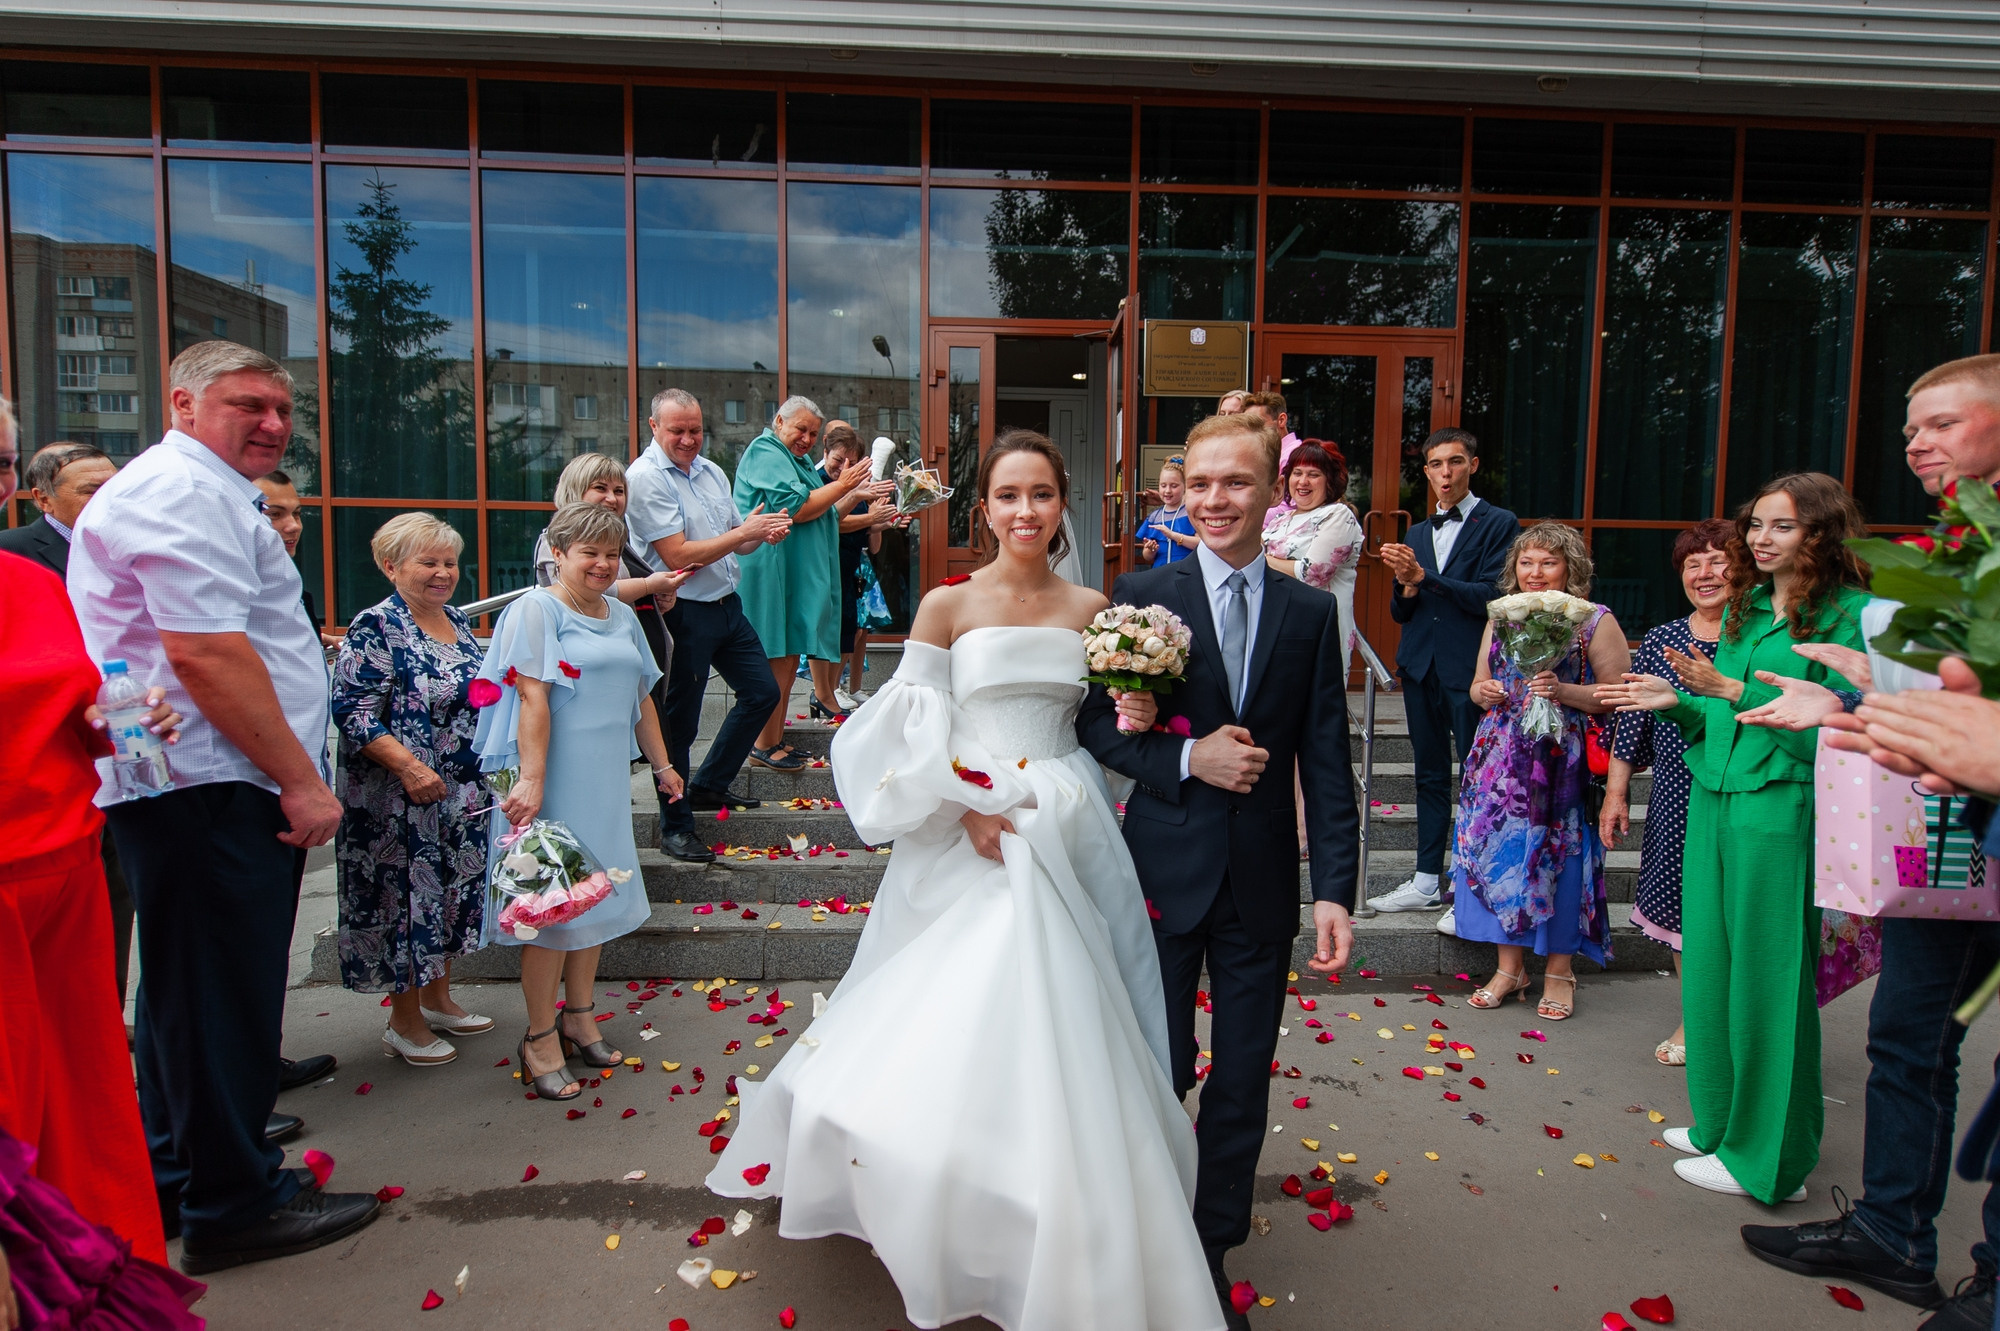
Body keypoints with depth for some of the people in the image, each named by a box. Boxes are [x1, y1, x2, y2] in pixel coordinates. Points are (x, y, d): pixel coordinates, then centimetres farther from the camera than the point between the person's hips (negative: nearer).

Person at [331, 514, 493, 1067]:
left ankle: (439, 1000, 33)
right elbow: (352, 711, -20)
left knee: (453, 894, 16)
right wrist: (408, 766, -26)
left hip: (463, 796, 8)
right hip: (401, 800, -8)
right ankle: (405, 1023, 18)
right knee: (406, 898, 3)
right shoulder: (377, 628, -14)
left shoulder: (458, 620, 10)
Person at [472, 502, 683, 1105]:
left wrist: (661, 764, 23)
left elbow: (641, 697, 20)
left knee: (593, 893, 14)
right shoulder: (536, 610, -8)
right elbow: (532, 698, -17)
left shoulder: (622, 615, 14)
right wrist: (531, 780, -23)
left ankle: (579, 1015, 29)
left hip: (607, 778, 7)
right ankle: (540, 1039, 10)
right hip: (555, 778, -7)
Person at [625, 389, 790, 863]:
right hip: (683, 614, -8)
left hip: (727, 605, 8)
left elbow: (736, 542, 17)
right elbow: (678, 556, -20)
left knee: (763, 692, 16)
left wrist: (764, 534, -5)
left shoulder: (711, 471, 12)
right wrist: (743, 532, -18)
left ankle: (709, 785, 31)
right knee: (680, 719, 1)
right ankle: (675, 826, 16)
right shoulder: (645, 477, -13)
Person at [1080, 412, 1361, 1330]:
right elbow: (1096, 722, -2)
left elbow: (1327, 764, -1)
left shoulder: (1311, 612, 1)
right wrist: (1186, 759, -17)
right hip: (1167, 871, -1)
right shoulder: (1140, 596, -3)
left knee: (1243, 1080, 13)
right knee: (1159, 1072, 12)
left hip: (1262, 882, 2)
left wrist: (1334, 888, -6)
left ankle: (1213, 1251, 34)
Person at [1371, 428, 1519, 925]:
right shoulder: (1416, 534, 17)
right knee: (1430, 774, 12)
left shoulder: (1499, 524, -1)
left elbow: (1492, 595, -14)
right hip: (1421, 667, 6)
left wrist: (1425, 577, -17)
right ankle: (1427, 881, 21)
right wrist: (1407, 588, -7)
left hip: (1471, 669, -6)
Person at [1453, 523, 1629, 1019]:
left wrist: (1563, 691, -19)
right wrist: (1484, 693, -2)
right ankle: (1510, 966, 18)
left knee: (1557, 855, -2)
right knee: (1500, 849, 4)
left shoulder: (1596, 622, -1)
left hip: (1562, 760, -4)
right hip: (1501, 758, 4)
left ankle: (1559, 970, 16)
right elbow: (1480, 683, 20)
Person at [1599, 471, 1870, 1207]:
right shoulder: (1743, 608, 13)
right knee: (1710, 968, 14)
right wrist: (1677, 701, 0)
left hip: (1780, 814, -7)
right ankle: (1720, 1122, 31)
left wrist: (1732, 690, -19)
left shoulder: (1846, 614, -8)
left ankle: (1767, 1156, 18)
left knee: (1766, 979, 2)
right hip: (1713, 802, 7)